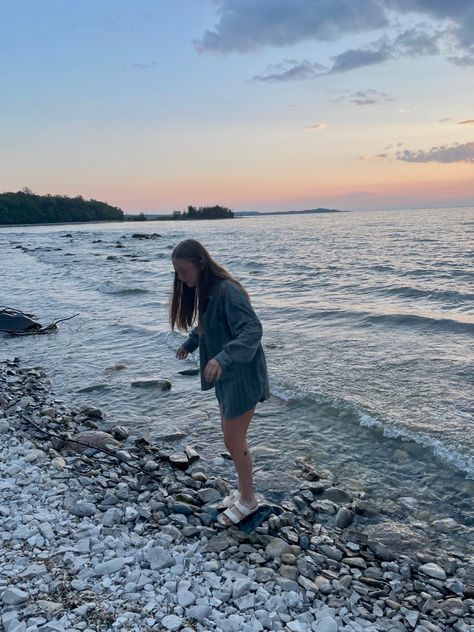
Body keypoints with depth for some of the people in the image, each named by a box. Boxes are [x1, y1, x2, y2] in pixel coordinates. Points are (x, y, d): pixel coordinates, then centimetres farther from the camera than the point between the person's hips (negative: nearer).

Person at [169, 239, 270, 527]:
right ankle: (245, 490, 37)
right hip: (227, 376, 9)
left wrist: (222, 357, -45)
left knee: (234, 441, 2)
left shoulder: (227, 291, -24)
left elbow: (253, 329, -34)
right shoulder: (204, 291, 5)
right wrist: (190, 343, 15)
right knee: (233, 437, 19)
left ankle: (248, 501, 23)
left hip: (243, 376, -9)